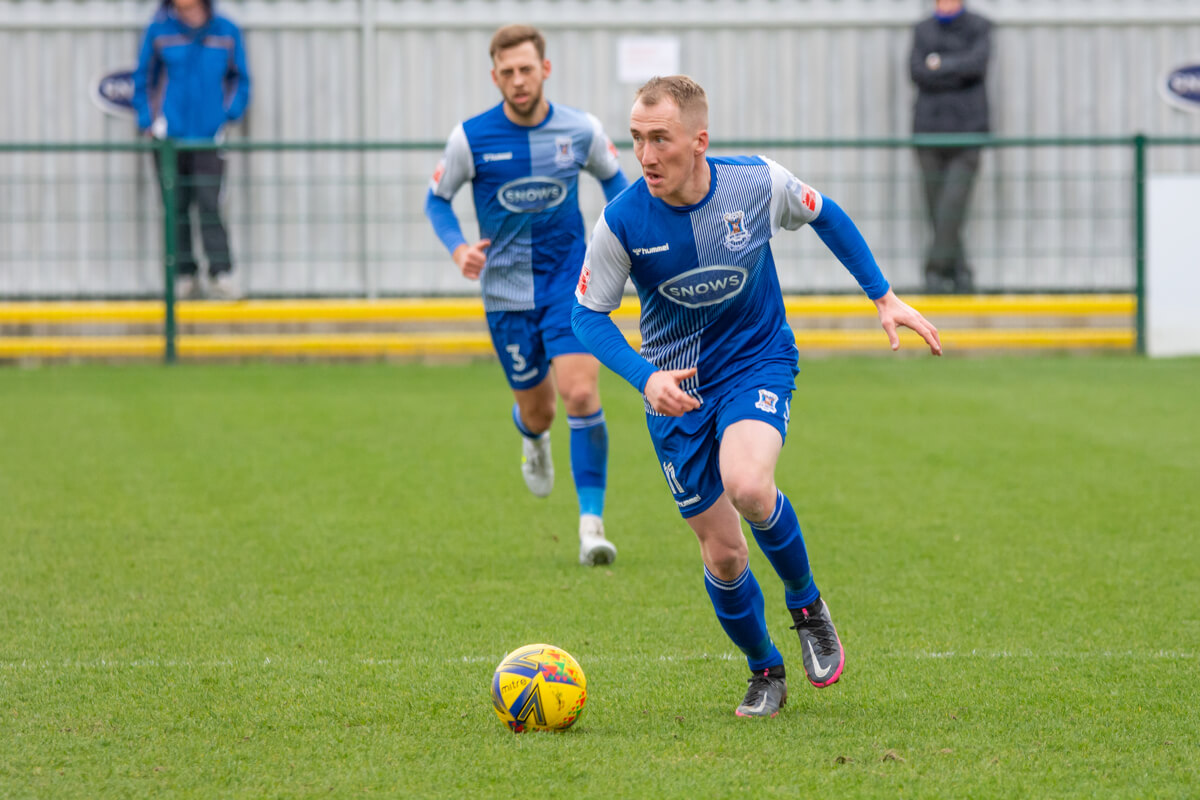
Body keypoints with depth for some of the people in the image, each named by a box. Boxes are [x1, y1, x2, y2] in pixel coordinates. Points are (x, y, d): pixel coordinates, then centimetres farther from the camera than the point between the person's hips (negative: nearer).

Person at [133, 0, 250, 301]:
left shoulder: (226, 31, 3)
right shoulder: (159, 30, 2)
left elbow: (240, 80, 13)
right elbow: (143, 79, 9)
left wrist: (230, 115, 1)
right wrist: (146, 121, 1)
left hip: (209, 138, -1)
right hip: (170, 137, 1)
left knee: (209, 205, -10)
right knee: (176, 207, 2)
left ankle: (221, 273, -7)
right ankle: (184, 275, 9)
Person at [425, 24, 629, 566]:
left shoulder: (581, 131, -6)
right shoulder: (470, 138, -10)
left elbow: (612, 177, 14)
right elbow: (437, 199, 4)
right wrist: (459, 250, -14)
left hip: (569, 278, -1)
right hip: (507, 291, 1)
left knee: (581, 395, -18)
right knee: (537, 410, 10)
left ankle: (591, 522, -11)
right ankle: (534, 439, 51)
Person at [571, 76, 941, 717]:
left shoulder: (758, 183, -15)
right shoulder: (622, 222, -18)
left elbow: (824, 215, 7)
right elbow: (588, 313, -7)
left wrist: (884, 297, 8)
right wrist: (646, 377, -23)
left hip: (759, 360, -1)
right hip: (676, 388, 1)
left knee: (746, 486, -31)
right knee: (722, 554, 2)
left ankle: (806, 603, -3)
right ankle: (764, 670, 29)